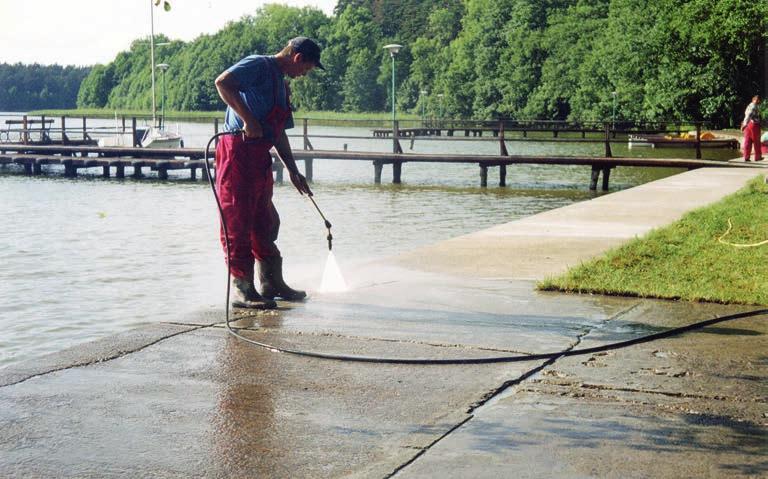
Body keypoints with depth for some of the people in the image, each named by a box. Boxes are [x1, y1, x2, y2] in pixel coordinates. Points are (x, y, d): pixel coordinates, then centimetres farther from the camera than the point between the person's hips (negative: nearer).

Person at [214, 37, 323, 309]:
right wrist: (248, 119, -26)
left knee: (265, 224, 15)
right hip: (238, 151, -10)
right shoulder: (259, 66, -6)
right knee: (238, 224, -6)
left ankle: (271, 284, 25)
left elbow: (279, 134, 25)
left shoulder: (282, 85, 23)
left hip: (260, 158, 10)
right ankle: (241, 290, -3)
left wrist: (294, 172, 23)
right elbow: (222, 82, -23)